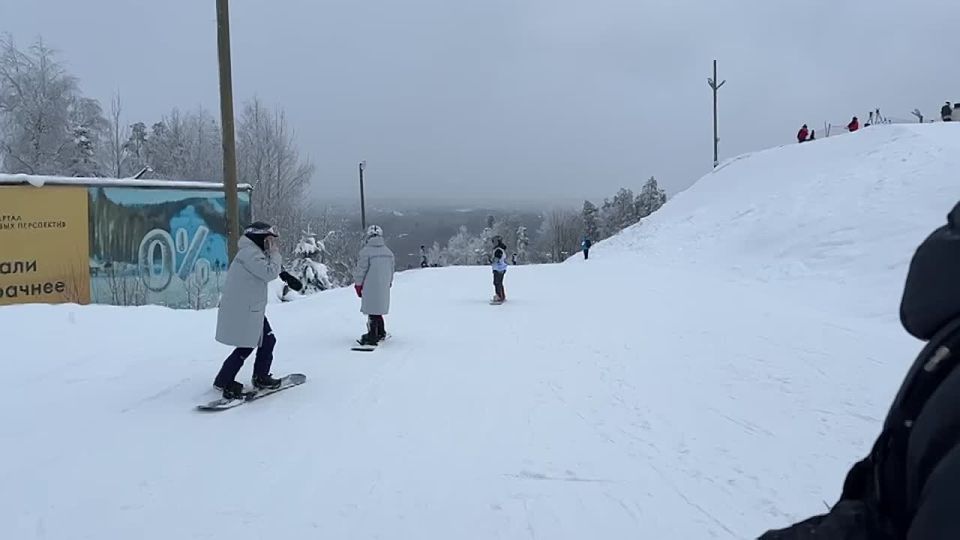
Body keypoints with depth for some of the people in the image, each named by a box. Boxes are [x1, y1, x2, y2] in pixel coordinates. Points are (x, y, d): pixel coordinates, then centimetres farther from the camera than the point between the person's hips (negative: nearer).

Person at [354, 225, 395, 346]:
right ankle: (381, 333, 28)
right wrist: (388, 283, 26)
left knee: (372, 311, -1)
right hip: (384, 288, 6)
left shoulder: (366, 251, -12)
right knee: (378, 310, 19)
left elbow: (361, 270, -9)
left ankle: (372, 337, -2)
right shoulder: (388, 252, 7)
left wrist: (358, 286, 2)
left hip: (370, 287, -6)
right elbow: (392, 270, 14)